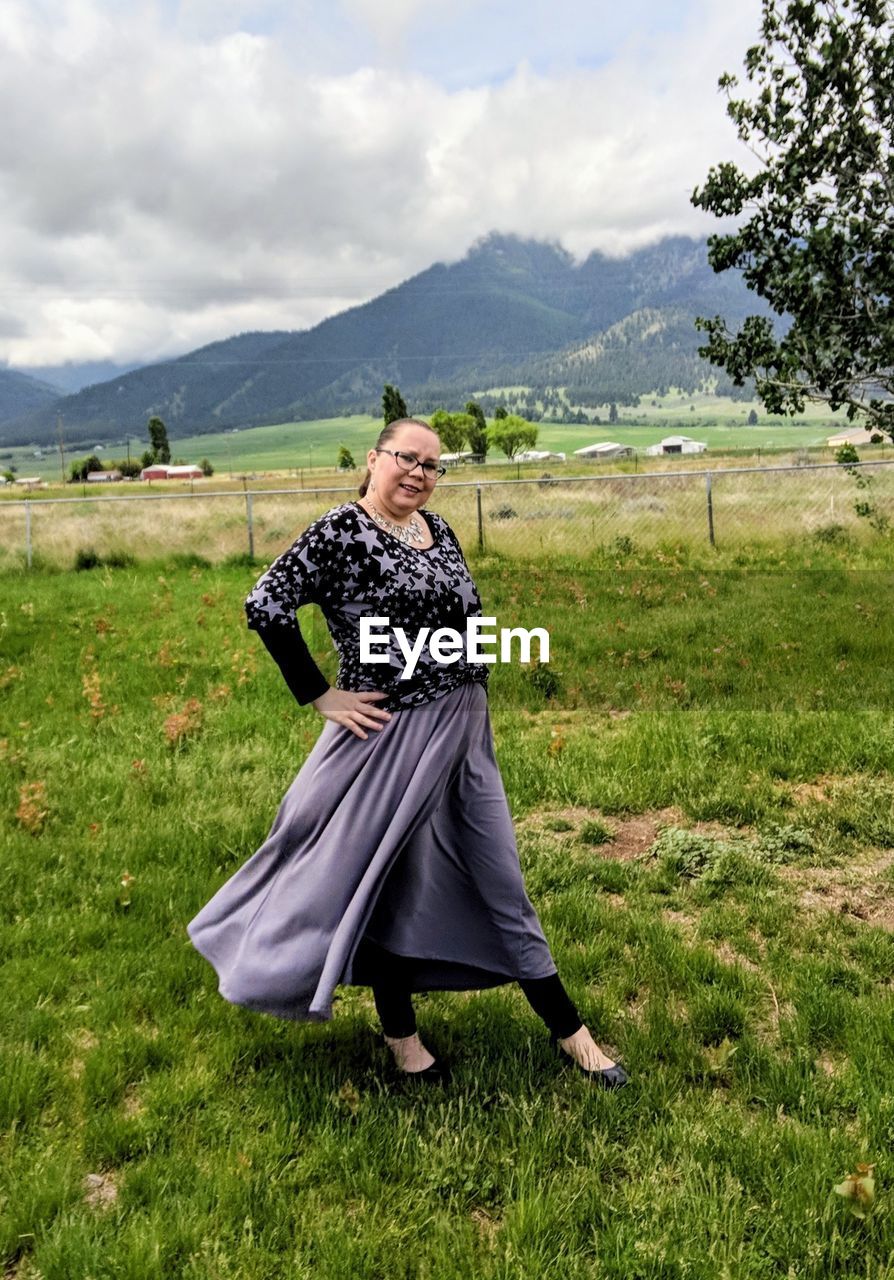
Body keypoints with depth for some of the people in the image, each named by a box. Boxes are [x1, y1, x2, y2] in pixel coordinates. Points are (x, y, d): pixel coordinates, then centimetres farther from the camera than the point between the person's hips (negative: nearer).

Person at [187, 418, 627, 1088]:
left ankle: (570, 1032, 27)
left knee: (502, 881, 13)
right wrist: (321, 696, -15)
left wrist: (470, 699, 15)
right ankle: (401, 1036, 33)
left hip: (465, 732, 7)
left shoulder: (438, 529, 10)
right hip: (391, 736, -7)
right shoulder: (342, 530, -11)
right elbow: (266, 606, -17)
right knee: (385, 881, 11)